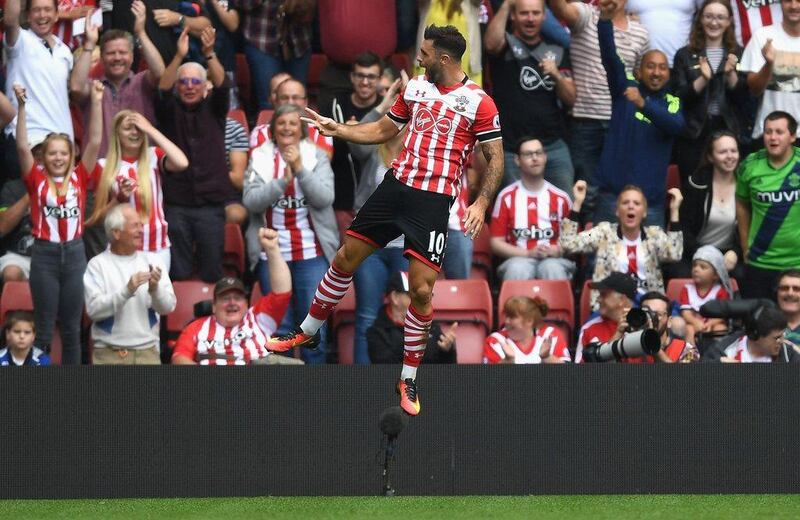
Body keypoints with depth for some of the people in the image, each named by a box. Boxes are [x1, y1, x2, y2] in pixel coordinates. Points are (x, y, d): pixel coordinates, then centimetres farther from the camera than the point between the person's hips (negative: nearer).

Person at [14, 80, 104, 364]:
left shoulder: (80, 178, 4)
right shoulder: (37, 180, 1)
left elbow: (95, 142, -2)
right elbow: (22, 146, -9)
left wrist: (96, 102, -10)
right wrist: (22, 106, -18)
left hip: (74, 253, 2)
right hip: (44, 254, -2)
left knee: (71, 327, 8)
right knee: (44, 326, 3)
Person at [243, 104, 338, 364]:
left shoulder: (317, 157, 5)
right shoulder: (260, 158, 5)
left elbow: (325, 198, -7)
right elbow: (251, 201, -6)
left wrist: (299, 169, -17)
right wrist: (283, 181, -18)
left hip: (311, 252, 0)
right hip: (272, 253, 0)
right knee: (279, 326, 4)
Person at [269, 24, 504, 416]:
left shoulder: (478, 103, -7)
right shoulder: (415, 87, 9)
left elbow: (495, 158, -4)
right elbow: (384, 129, 22)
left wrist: (481, 203, -16)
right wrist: (337, 130, 14)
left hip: (434, 203, -5)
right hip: (396, 185, 5)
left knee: (421, 289, -9)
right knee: (345, 258, 10)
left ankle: (408, 379, 6)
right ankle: (308, 333, 30)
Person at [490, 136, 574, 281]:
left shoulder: (560, 198, 11)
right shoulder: (507, 197, 8)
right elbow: (496, 243, 7)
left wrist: (556, 251, -6)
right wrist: (528, 253, -8)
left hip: (554, 259, 1)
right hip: (519, 259, -1)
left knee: (553, 269, -36)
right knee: (517, 270, -37)